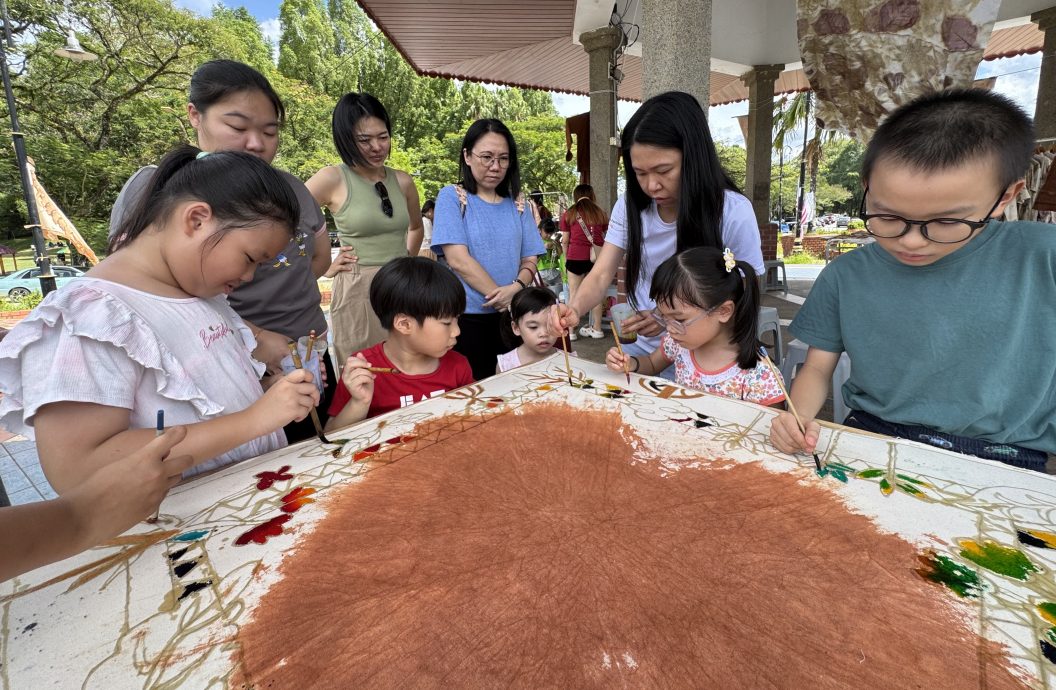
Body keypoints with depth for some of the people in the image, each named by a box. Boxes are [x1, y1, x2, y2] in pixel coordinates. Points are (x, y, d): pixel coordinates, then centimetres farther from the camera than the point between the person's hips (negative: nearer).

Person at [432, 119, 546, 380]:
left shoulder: (517, 203, 9)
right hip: (466, 318, -4)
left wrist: (516, 287, -16)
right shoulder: (451, 197, -3)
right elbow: (459, 260, -13)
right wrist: (504, 298, -15)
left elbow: (530, 260, 6)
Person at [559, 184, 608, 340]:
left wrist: (566, 258, 17)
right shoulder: (600, 213, 12)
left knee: (574, 294, 4)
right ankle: (597, 328, 17)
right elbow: (604, 238, 15)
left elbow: (565, 241, 5)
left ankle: (571, 331, 5)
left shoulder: (568, 214, 6)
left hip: (576, 256, -2)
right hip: (597, 256, 2)